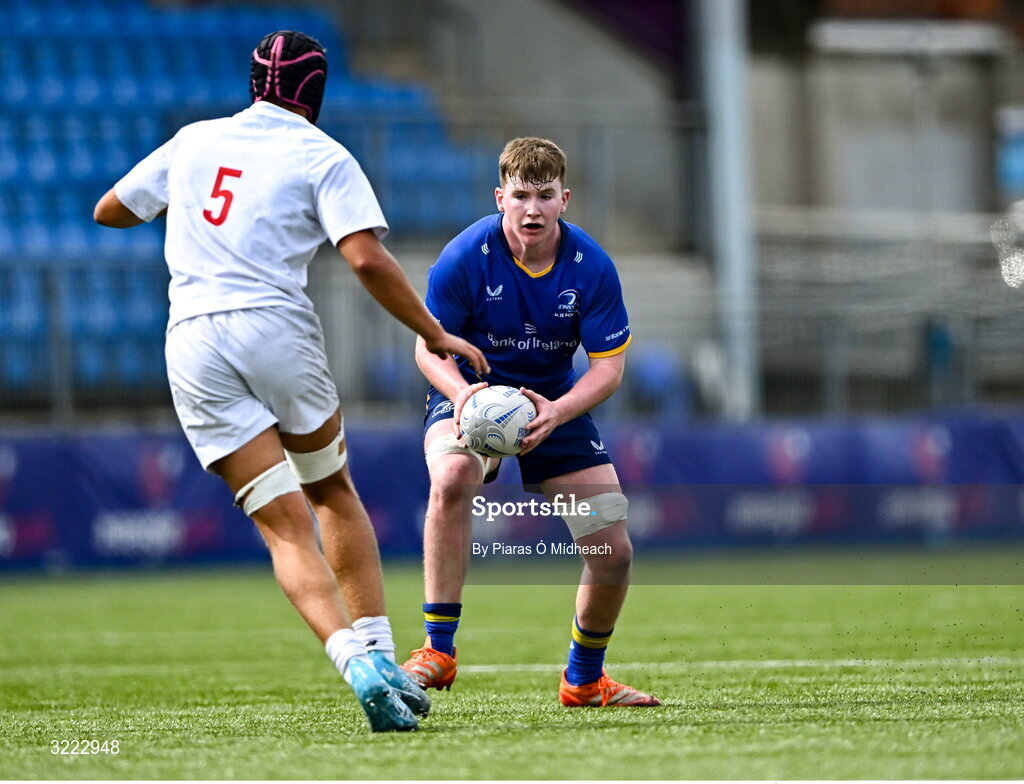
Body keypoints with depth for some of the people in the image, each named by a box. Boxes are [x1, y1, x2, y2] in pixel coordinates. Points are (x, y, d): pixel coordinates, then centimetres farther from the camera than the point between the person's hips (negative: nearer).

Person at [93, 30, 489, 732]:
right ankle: (381, 657, 11)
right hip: (277, 328, -2)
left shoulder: (194, 140, 17)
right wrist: (433, 336, -3)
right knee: (334, 495, 19)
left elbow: (109, 211, 29)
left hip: (192, 345, 2)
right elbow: (367, 258, -10)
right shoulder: (321, 156, 5)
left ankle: (358, 664, -22)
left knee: (286, 527, -3)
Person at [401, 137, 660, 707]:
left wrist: (556, 412, -32)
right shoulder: (465, 258, -20)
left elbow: (609, 365, -12)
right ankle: (438, 651, -30)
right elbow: (430, 344, -12)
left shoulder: (592, 267, -15)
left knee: (614, 552, -5)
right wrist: (460, 390, -35)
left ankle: (585, 680, 23)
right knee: (452, 477, -38)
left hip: (556, 399, 3)